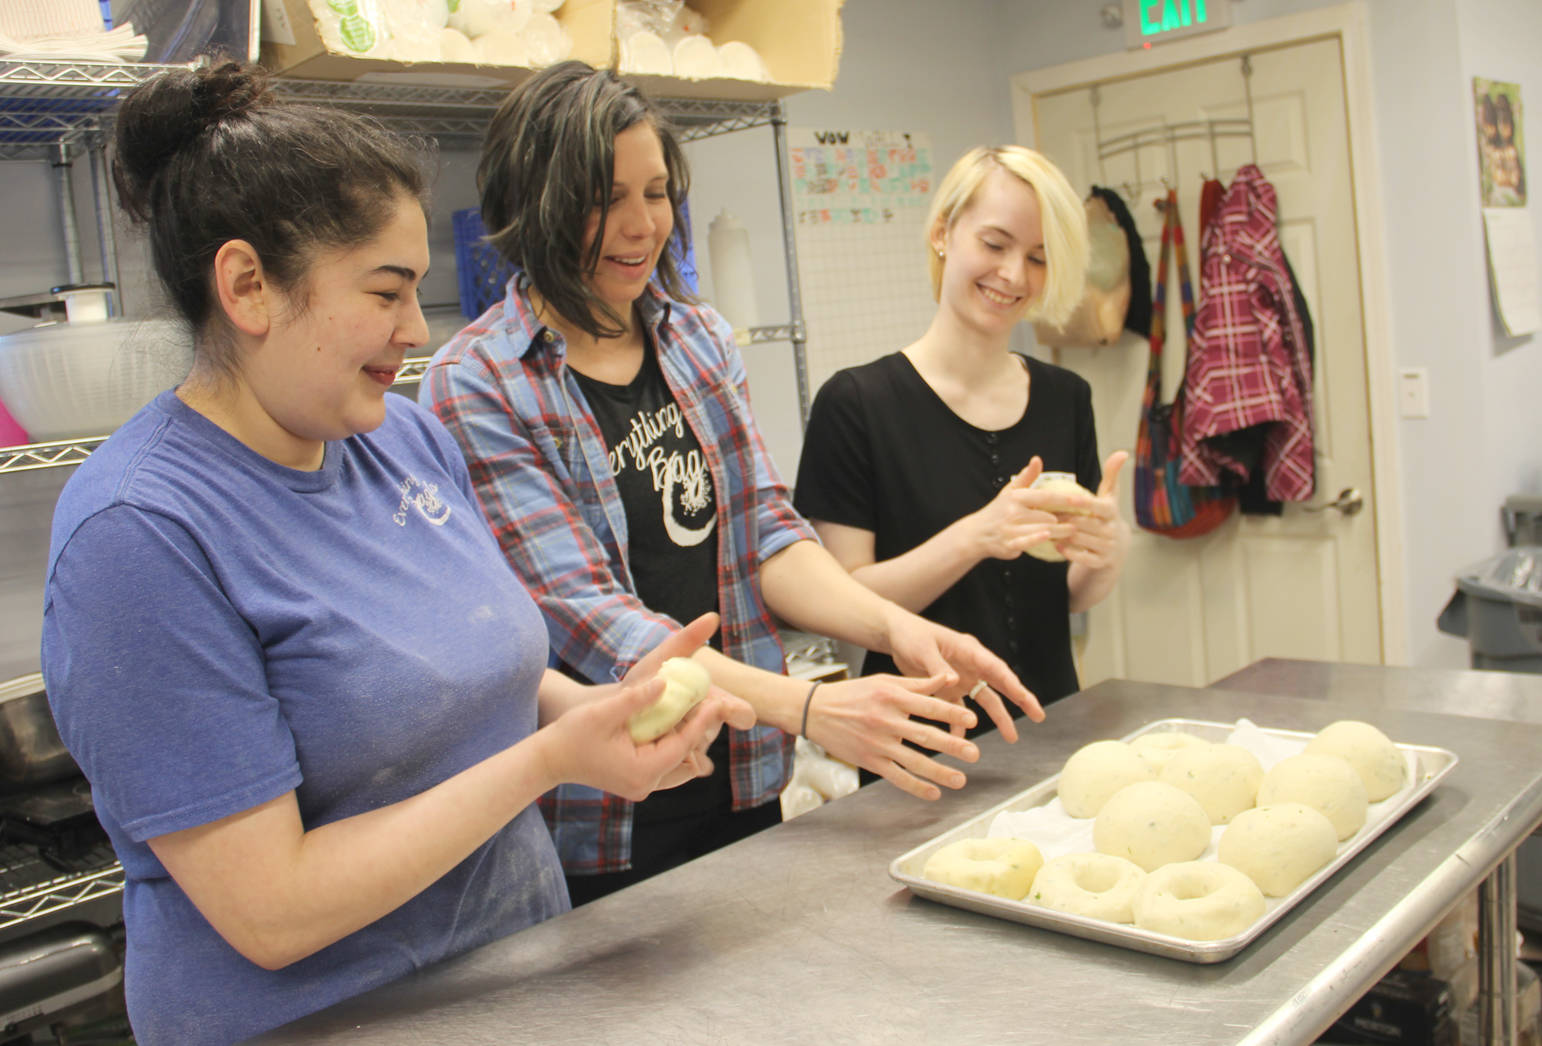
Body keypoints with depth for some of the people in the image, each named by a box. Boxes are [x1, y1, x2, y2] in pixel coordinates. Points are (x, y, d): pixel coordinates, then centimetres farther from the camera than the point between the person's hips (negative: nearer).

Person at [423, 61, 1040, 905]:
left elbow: (764, 530, 2)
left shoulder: (700, 339, 5)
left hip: (740, 789, 6)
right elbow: (585, 614, -21)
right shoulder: (476, 387, -13)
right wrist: (808, 708, -30)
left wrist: (892, 626, -17)